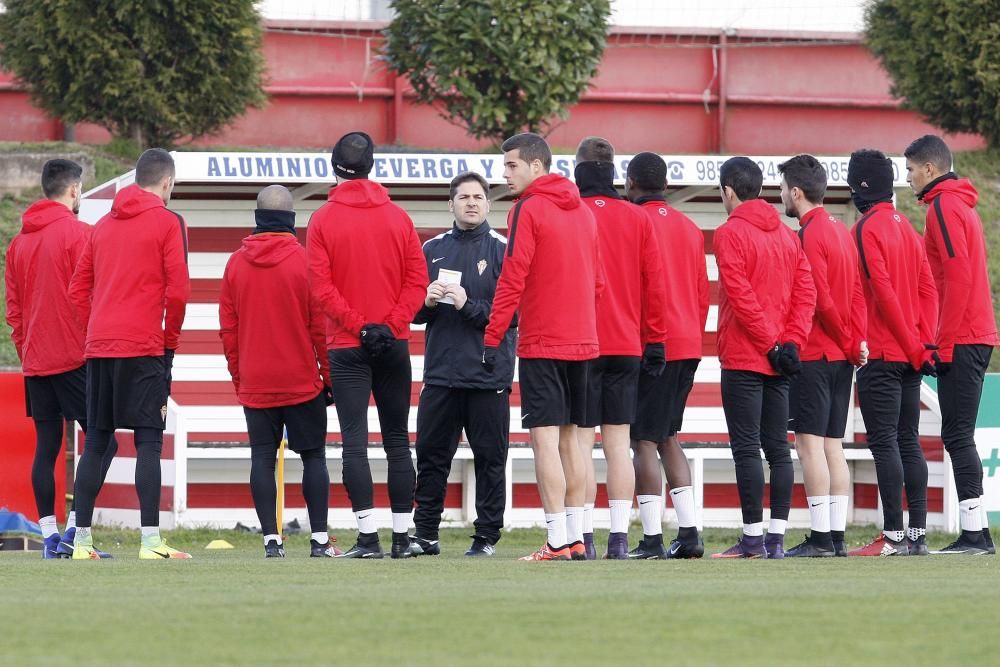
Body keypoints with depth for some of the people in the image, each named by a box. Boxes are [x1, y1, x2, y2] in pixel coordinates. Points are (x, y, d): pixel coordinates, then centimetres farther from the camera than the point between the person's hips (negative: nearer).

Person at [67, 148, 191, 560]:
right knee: (148, 442, -6)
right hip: (144, 349, -6)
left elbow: (78, 289, 16)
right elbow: (178, 290, -8)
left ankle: (81, 540, 8)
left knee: (95, 443, 8)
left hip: (99, 349, 6)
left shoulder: (104, 225, 17)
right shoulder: (168, 222, -2)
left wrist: (96, 333, 17)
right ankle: (150, 541, -12)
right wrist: (170, 341, 3)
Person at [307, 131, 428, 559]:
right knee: (397, 441, 9)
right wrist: (391, 325, -6)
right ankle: (402, 536, 8)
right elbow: (417, 280, -2)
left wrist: (358, 326, -10)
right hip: (394, 346, 3)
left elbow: (321, 286, -10)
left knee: (354, 441, -5)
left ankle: (368, 536, -12)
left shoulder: (323, 220, -3)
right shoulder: (398, 218, 4)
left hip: (347, 347, -3)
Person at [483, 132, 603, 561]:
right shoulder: (582, 212, 13)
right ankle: (576, 538, 13)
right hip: (582, 341, 7)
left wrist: (492, 338, -11)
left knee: (545, 437, -7)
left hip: (541, 344, -7)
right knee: (569, 437, 13)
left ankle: (557, 541, -13)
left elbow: (512, 280, -14)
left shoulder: (528, 210, -9)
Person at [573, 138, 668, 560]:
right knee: (618, 442, 6)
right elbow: (654, 284, 6)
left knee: (580, 441, -2)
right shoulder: (638, 220, 6)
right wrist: (655, 341, 11)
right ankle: (619, 537, 1)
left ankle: (583, 536, -7)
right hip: (627, 346, 4)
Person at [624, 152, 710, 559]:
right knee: (668, 437, 15)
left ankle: (652, 539, -9)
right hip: (688, 344, 7)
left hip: (650, 346, -7)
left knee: (644, 440, -5)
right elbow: (702, 292, 15)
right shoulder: (689, 228, 14)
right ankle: (689, 533, 9)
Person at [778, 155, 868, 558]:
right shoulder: (841, 232, 15)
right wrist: (858, 341, 4)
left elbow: (820, 300, -16)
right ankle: (836, 536, 7)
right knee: (833, 446, 9)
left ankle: (820, 538, -11)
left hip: (813, 354, -9)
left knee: (810, 442, -8)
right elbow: (857, 294, 11)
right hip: (841, 357, 9)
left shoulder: (809, 235, -12)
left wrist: (848, 342, -5)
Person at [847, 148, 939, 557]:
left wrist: (913, 346, -13)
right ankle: (918, 534, 10)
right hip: (911, 355, 8)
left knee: (884, 443, -7)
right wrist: (923, 344, 5)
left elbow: (883, 292, -17)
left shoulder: (867, 230, -11)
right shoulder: (906, 228, 14)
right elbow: (928, 290, 10)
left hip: (881, 354, -8)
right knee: (908, 442, 11)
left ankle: (894, 536, -10)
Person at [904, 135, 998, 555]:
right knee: (960, 437, 9)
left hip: (961, 342, -10)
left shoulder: (944, 207, -10)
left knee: (957, 436, -10)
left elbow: (958, 276, -18)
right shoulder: (962, 205, 20)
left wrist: (944, 343, -16)